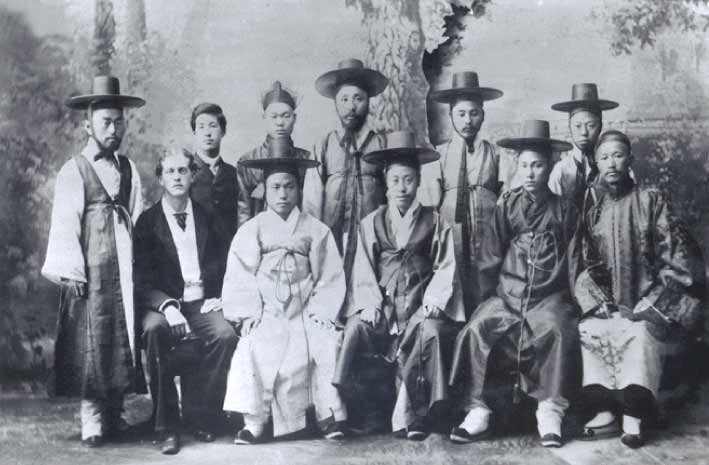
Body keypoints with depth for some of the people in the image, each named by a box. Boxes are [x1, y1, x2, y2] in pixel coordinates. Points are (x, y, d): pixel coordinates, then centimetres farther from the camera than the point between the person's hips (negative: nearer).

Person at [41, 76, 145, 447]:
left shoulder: (129, 171, 14)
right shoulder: (73, 171, 1)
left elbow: (138, 220, 11)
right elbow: (64, 225, -4)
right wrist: (71, 272, -12)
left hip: (125, 270, 4)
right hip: (90, 273, -4)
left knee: (122, 338, 6)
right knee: (91, 342, -5)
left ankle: (114, 414, 15)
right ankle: (91, 419, 1)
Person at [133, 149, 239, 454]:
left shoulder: (207, 217, 13)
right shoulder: (147, 221, 5)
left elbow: (222, 266, 18)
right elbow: (142, 279, -2)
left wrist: (216, 297, -2)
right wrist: (167, 306, -19)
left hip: (201, 303, 2)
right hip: (161, 304, -1)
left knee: (225, 334, -29)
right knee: (155, 329, -34)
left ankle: (199, 417, -12)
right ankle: (167, 426, -25)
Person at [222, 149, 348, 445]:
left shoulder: (316, 230, 10)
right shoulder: (250, 230, 10)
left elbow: (330, 278, 5)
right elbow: (239, 277, 2)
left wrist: (321, 312, -8)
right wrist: (249, 313, -11)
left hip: (305, 311, 1)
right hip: (265, 312, 0)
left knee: (327, 343, -24)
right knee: (254, 347, -27)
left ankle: (329, 415, -13)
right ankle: (254, 420, -20)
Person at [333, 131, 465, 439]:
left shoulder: (435, 222, 10)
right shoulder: (371, 223, 12)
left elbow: (445, 267, 3)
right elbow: (363, 270, 5)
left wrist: (433, 300, -13)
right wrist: (371, 304, -11)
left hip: (420, 305, -1)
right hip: (381, 304, 1)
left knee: (432, 331, -32)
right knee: (356, 328, -28)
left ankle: (412, 414, -18)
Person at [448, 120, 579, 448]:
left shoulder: (563, 210, 9)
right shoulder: (506, 206, 9)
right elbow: (489, 258, 10)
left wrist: (566, 299, 5)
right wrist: (489, 295, 5)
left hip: (549, 296, -1)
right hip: (506, 294, 1)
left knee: (560, 331, -32)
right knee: (475, 330, -25)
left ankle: (550, 412, -20)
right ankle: (477, 412, -16)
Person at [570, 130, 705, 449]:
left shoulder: (651, 201, 2)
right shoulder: (589, 206, 8)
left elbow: (675, 258, -4)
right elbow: (582, 264, 4)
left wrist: (653, 304, -14)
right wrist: (601, 303, -11)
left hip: (646, 299, -2)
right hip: (606, 301, 3)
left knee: (641, 332, -31)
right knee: (590, 330, -27)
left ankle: (633, 416, -32)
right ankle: (604, 407, -23)